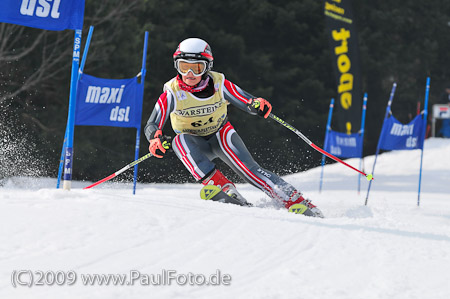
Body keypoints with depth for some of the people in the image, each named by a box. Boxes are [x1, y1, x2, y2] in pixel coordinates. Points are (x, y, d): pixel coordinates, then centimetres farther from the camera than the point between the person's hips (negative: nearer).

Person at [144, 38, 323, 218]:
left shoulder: (218, 84, -18)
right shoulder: (172, 93, -20)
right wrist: (156, 138, -47)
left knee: (247, 168, -25)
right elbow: (151, 125, -24)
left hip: (221, 135, 0)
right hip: (194, 144, 0)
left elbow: (248, 103, -18)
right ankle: (221, 185, -34)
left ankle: (293, 199, -22)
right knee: (180, 141, -34)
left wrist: (257, 105, -43)